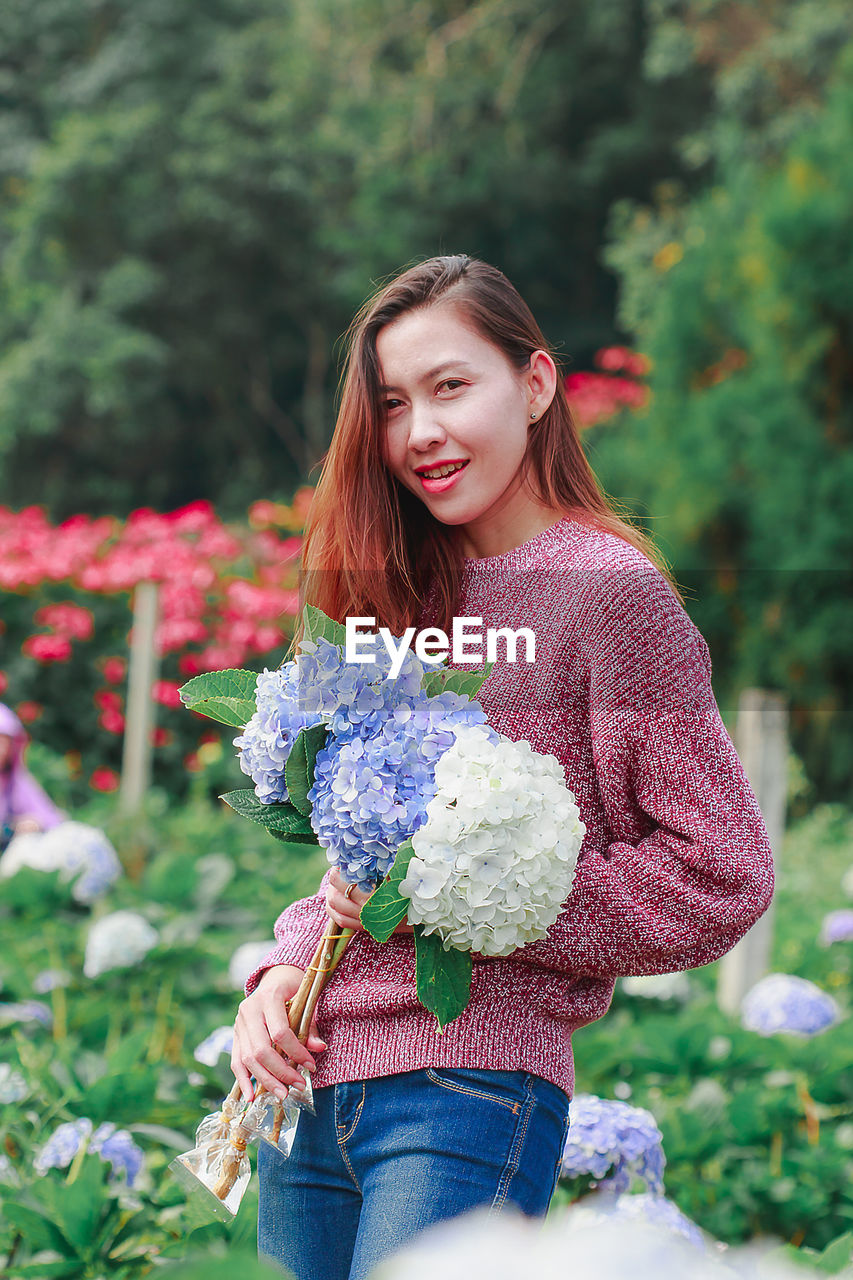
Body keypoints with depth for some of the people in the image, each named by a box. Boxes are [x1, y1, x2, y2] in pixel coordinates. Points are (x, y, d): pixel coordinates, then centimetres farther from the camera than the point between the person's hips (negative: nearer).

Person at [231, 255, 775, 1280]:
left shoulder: (609, 589, -7)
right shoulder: (402, 597, 13)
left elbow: (722, 876, -10)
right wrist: (284, 968, -1)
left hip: (473, 1085, -6)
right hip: (313, 1090, 7)